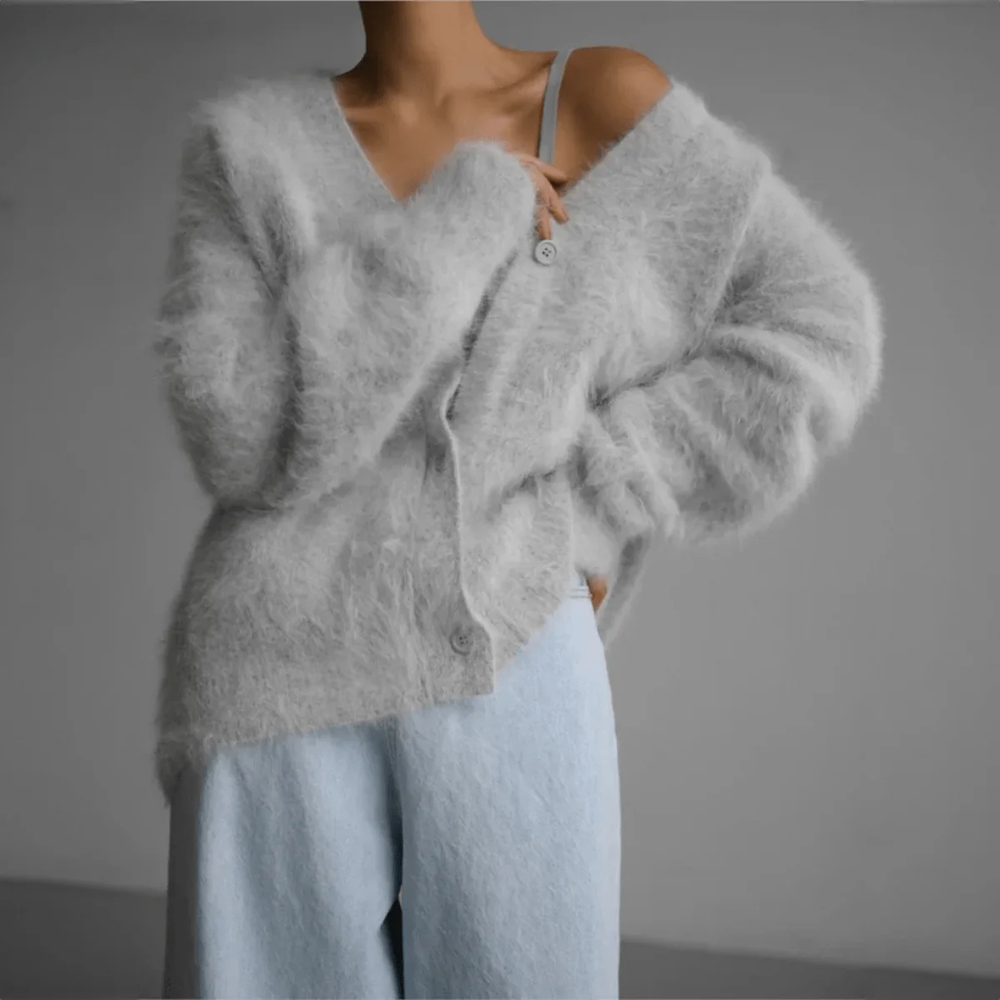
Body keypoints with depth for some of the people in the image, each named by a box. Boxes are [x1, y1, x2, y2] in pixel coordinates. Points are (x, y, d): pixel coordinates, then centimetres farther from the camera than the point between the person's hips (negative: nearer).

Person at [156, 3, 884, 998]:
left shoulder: (610, 96, 4)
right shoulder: (243, 140, 4)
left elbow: (815, 330, 0)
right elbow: (241, 437, -10)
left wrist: (586, 516, -6)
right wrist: (466, 211, -11)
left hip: (507, 679, 0)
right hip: (287, 690, 0)